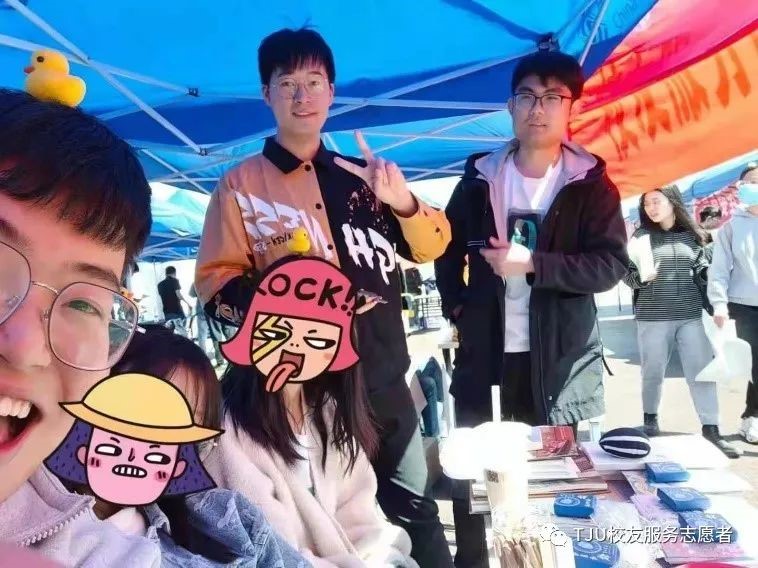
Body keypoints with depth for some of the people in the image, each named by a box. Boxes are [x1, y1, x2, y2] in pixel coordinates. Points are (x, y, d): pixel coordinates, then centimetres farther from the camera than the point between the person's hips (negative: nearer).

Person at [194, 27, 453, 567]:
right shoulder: (242, 185, -1)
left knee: (417, 510, 15)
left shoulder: (361, 176, 9)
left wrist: (403, 202, -10)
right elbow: (216, 284, -5)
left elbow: (432, 247, 10)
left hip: (384, 381, 3)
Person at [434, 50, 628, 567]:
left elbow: (612, 264, -9)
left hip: (564, 358, -1)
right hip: (486, 353, 2)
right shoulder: (480, 177, 5)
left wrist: (532, 264, -20)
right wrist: (457, 306, 3)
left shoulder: (591, 183, 0)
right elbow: (447, 248, 15)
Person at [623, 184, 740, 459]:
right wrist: (642, 277, -22)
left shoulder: (691, 234, 6)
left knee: (702, 370, 1)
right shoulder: (642, 236, 0)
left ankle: (711, 427, 9)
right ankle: (650, 417, 28)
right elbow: (628, 274, -2)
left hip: (692, 315, 2)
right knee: (653, 371, 9)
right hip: (653, 317, -1)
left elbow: (703, 269, 11)